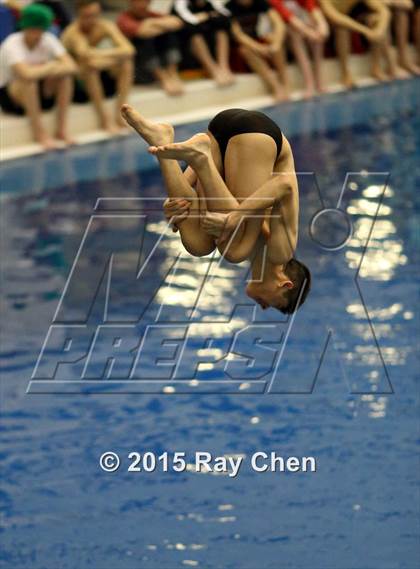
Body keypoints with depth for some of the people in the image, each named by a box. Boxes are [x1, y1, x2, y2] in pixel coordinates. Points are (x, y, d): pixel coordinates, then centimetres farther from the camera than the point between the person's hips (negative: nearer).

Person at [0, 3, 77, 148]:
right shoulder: (12, 45, -24)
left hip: (37, 96, 5)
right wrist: (49, 67, -24)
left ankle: (61, 128, -17)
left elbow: (71, 66, -19)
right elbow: (27, 74, -42)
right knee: (29, 78, -35)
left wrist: (46, 70, -35)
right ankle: (39, 132, -27)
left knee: (65, 74, -17)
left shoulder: (48, 40, -8)